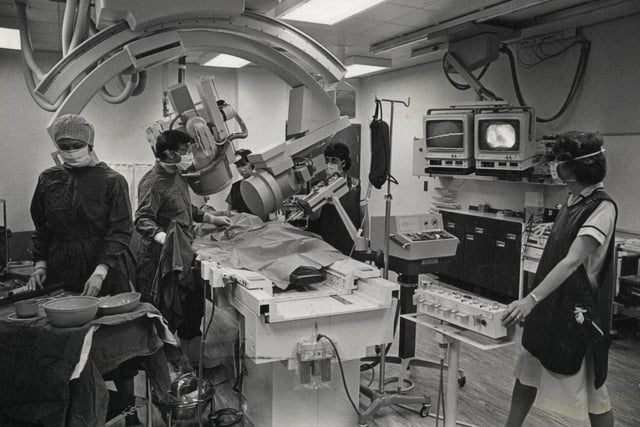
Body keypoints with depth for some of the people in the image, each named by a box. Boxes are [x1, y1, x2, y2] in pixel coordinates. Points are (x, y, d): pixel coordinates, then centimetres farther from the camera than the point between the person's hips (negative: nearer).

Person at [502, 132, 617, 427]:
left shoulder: (602, 208, -19)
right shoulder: (574, 200, 6)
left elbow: (572, 261, -28)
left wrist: (531, 299, -35)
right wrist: (534, 301, 16)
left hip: (577, 311, -8)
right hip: (550, 304, 8)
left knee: (591, 388, 9)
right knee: (527, 371, 15)